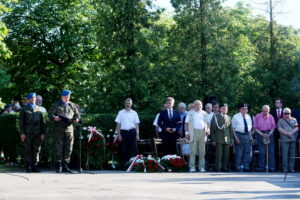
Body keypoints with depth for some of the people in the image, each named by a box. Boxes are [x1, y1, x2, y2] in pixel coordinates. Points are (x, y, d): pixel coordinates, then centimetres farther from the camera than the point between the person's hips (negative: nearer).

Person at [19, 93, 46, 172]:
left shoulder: (39, 109, 16)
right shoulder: (24, 109, 9)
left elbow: (42, 122, 13)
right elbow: (21, 122, 4)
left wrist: (43, 133, 5)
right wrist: (22, 133, -5)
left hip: (37, 133, 3)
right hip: (28, 133, -2)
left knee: (36, 150, 2)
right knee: (28, 150, -3)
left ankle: (34, 166, 8)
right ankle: (28, 167, 1)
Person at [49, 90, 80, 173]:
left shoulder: (72, 105, 18)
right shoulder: (56, 105, 9)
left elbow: (77, 115, 19)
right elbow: (50, 115, 2)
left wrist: (77, 119, -5)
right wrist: (54, 118, -21)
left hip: (69, 128, 3)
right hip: (59, 129, -3)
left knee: (68, 148, 2)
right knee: (59, 147, -6)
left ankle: (65, 166, 9)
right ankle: (58, 166, -1)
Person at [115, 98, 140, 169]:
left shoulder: (134, 113, 9)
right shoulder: (121, 113, 8)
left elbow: (137, 125, 7)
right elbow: (118, 124, 6)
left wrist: (137, 135, -1)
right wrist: (119, 134, -2)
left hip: (132, 132, 0)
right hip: (123, 132, 0)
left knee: (133, 149, -3)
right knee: (123, 150, 2)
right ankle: (123, 166, 8)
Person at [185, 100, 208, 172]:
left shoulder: (204, 113, 17)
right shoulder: (190, 113, 11)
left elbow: (206, 123, 18)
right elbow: (186, 123, 6)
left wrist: (207, 130, 2)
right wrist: (187, 133, -4)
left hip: (202, 132, 3)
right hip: (193, 132, -2)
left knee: (202, 151, 2)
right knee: (193, 151, -6)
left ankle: (201, 167, 6)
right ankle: (192, 167, -5)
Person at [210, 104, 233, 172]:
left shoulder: (229, 118, 15)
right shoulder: (215, 117, 3)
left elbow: (231, 129, 17)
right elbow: (212, 129, 1)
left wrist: (231, 139, 11)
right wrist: (213, 140, -5)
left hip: (227, 139, 4)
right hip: (219, 140, -4)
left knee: (226, 155, 2)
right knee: (219, 155, -6)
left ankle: (225, 168, 9)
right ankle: (218, 168, -1)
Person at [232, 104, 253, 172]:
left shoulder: (248, 117, 13)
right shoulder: (236, 117, -2)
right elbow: (233, 128, -5)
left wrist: (250, 135, 5)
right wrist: (236, 138, -13)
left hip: (247, 135, 5)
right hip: (239, 135, -5)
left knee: (248, 152, 6)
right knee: (239, 153, -3)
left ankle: (245, 167, 16)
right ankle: (238, 167, 7)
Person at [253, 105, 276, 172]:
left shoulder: (271, 117, 9)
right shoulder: (257, 116, 4)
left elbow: (273, 127, 10)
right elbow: (255, 127, 3)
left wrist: (269, 134, -7)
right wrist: (262, 134, -9)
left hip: (269, 134, 2)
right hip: (260, 134, -2)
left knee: (271, 151, -3)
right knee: (261, 152, -5)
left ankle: (271, 167, -2)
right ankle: (261, 167, 0)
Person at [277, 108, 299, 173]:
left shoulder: (294, 120, 16)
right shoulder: (280, 120, 10)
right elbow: (280, 129, -1)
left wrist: (291, 132, -11)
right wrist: (287, 133, -13)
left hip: (293, 139, 2)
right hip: (284, 140, -2)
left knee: (292, 155, 1)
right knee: (285, 154, -7)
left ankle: (291, 168, 5)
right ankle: (285, 168, -4)